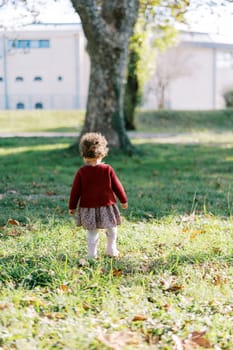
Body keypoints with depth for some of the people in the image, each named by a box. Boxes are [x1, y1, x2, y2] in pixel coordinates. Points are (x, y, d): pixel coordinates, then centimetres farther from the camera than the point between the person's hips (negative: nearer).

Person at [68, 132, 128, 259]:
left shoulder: (81, 172, -8)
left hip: (88, 207, 0)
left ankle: (92, 254, 12)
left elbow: (75, 191, -3)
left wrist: (72, 207, 8)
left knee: (92, 232, 11)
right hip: (107, 206, 0)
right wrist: (123, 200, 15)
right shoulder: (108, 170, -6)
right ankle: (111, 250, 23)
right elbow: (117, 186, 2)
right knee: (112, 229, 18)